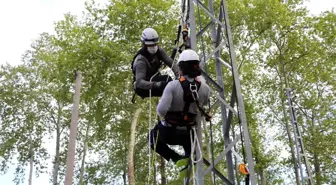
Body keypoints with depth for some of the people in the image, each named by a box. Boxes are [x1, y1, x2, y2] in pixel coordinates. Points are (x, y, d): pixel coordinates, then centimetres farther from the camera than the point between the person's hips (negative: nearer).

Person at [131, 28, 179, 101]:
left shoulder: (158, 50, -8)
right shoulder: (141, 60, -29)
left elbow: (170, 62, -17)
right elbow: (139, 82, -39)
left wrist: (178, 73, -36)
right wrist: (156, 84, -56)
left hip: (155, 80, 7)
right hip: (143, 87, -7)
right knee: (167, 79, -28)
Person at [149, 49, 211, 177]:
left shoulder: (173, 85, -25)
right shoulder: (204, 88, -14)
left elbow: (161, 110, -29)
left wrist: (164, 116, -6)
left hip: (168, 132, -4)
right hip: (186, 133, 4)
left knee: (154, 139, 29)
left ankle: (176, 158, 7)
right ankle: (189, 157, 12)